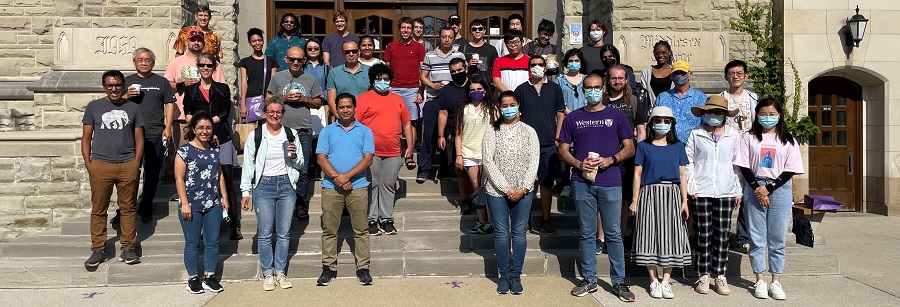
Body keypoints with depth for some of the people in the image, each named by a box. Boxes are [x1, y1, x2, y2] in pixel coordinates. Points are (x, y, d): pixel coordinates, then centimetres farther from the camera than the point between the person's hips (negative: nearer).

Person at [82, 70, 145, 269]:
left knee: (128, 208, 4)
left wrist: (136, 162, 0)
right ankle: (98, 250, 12)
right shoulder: (93, 107, 9)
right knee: (98, 210, 3)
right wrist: (88, 163, 0)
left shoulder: (133, 108, 11)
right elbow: (86, 138, 10)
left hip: (127, 165, 0)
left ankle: (127, 248, 11)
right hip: (100, 165, 0)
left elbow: (139, 138, 11)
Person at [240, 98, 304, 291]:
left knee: (283, 233, 5)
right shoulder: (256, 136, 3)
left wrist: (294, 156, -7)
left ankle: (280, 272, 15)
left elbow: (300, 165, 15)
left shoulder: (291, 135, 9)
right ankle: (268, 274, 11)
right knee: (265, 234, 0)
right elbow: (248, 165, 4)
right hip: (263, 186, -2)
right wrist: (246, 192, -1)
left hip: (286, 185, 2)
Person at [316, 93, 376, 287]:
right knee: (329, 229, 4)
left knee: (361, 230, 1)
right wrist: (337, 178, -12)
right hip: (331, 187, 1)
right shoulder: (327, 131, 11)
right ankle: (329, 268, 13)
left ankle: (363, 268, 9)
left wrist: (347, 176, -13)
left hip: (358, 187, -1)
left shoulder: (365, 131, 8)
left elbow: (368, 159, -2)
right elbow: (321, 158, 1)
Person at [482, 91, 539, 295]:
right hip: (497, 190, -1)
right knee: (501, 233, 4)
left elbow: (534, 162, 0)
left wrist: (523, 189, -11)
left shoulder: (529, 131, 4)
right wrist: (506, 189, -12)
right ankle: (504, 276, 15)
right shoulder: (492, 132, 1)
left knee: (519, 233, 5)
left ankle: (516, 276, 16)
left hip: (523, 192, 1)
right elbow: (488, 162, -6)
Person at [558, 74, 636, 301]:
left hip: (610, 182, -1)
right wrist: (579, 164, -9)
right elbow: (563, 150, 9)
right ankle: (589, 280, 18)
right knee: (587, 234, 8)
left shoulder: (617, 116, 7)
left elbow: (630, 148, 7)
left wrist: (610, 159, -11)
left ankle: (619, 282, 10)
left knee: (613, 233, 1)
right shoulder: (572, 118, 10)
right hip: (582, 182, 1)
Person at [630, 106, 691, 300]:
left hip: (672, 195, 2)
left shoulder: (678, 146, 11)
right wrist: (634, 201, -2)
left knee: (670, 236, 1)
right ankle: (654, 281, 7)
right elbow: (637, 174, 3)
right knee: (650, 235, -1)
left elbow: (682, 175, 10)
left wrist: (684, 200, 3)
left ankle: (666, 281, 9)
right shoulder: (644, 146, 5)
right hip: (650, 194, -1)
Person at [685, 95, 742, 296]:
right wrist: (691, 188, -5)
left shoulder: (734, 135, 8)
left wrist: (738, 191, 8)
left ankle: (719, 275, 13)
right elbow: (688, 163, 2)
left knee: (723, 235, 3)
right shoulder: (696, 135, 4)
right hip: (701, 192, -1)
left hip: (726, 192, 2)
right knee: (703, 234, 2)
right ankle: (703, 276, 11)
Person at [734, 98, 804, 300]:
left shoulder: (788, 140, 7)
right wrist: (757, 189, -10)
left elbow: (791, 170, 1)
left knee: (778, 239, 2)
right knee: (757, 238, 2)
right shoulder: (749, 137, 6)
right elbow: (744, 166, 1)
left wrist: (769, 188, -10)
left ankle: (776, 282, 9)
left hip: (779, 189, 0)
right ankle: (760, 281, 9)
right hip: (754, 189, 0)